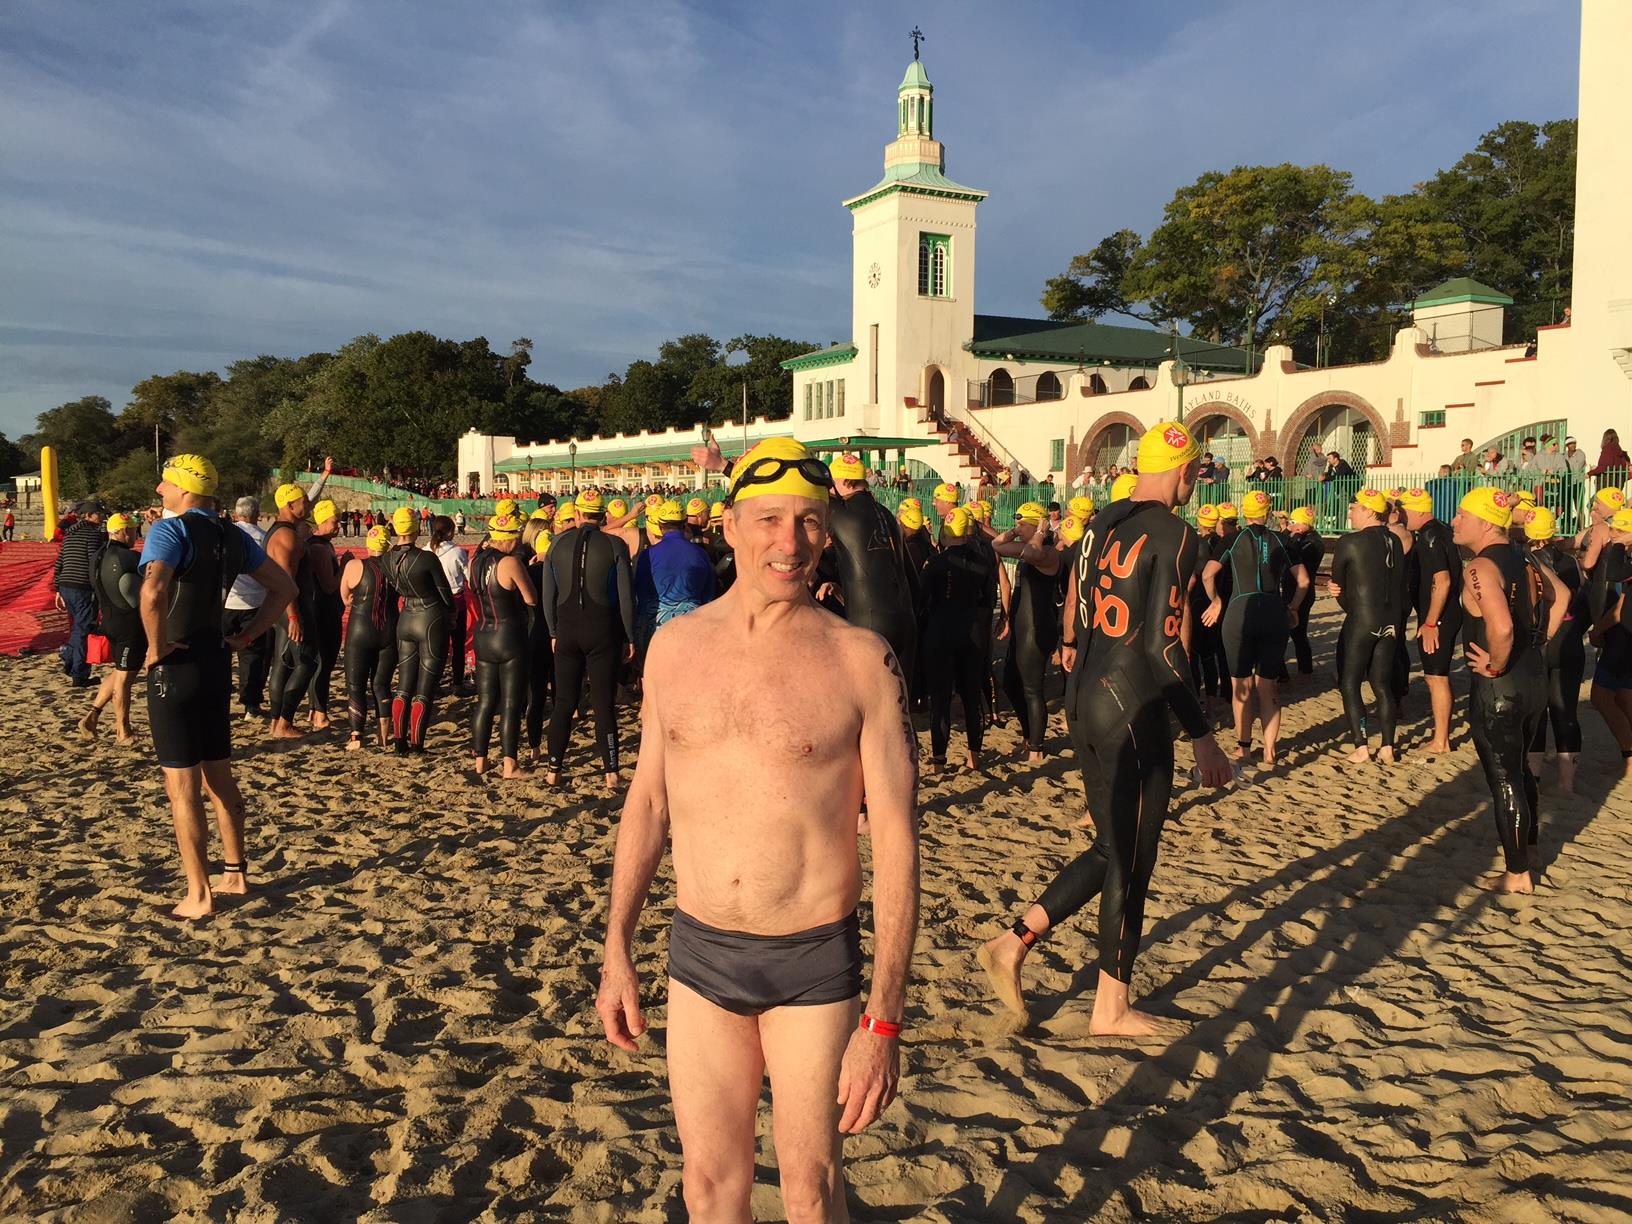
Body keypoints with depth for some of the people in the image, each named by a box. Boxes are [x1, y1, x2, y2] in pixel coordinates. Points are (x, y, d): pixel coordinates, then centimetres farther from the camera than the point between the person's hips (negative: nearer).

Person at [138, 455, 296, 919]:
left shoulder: (169, 530, -15)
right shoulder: (232, 536, 8)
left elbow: (153, 591, -34)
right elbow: (284, 587, 14)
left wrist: (156, 646, -20)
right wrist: (246, 637, 10)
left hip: (175, 667, -7)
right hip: (216, 661, 7)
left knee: (181, 787, 1)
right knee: (219, 776, 19)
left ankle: (199, 895, 7)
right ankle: (236, 873, 28)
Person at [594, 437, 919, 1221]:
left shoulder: (860, 660, -11)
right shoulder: (674, 646, 0)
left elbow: (897, 839, -12)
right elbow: (647, 799, 9)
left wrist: (885, 1021, -15)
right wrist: (617, 950, 9)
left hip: (815, 962, -3)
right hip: (698, 953, 3)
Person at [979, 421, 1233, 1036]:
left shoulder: (1103, 522, 10)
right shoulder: (1175, 534, -14)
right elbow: (1161, 646, -19)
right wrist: (1203, 738, -15)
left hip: (1084, 694, 8)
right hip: (1133, 709, -8)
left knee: (1112, 850, 20)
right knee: (1131, 863, 7)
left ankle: (1012, 942, 17)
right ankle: (1111, 1009, 22)